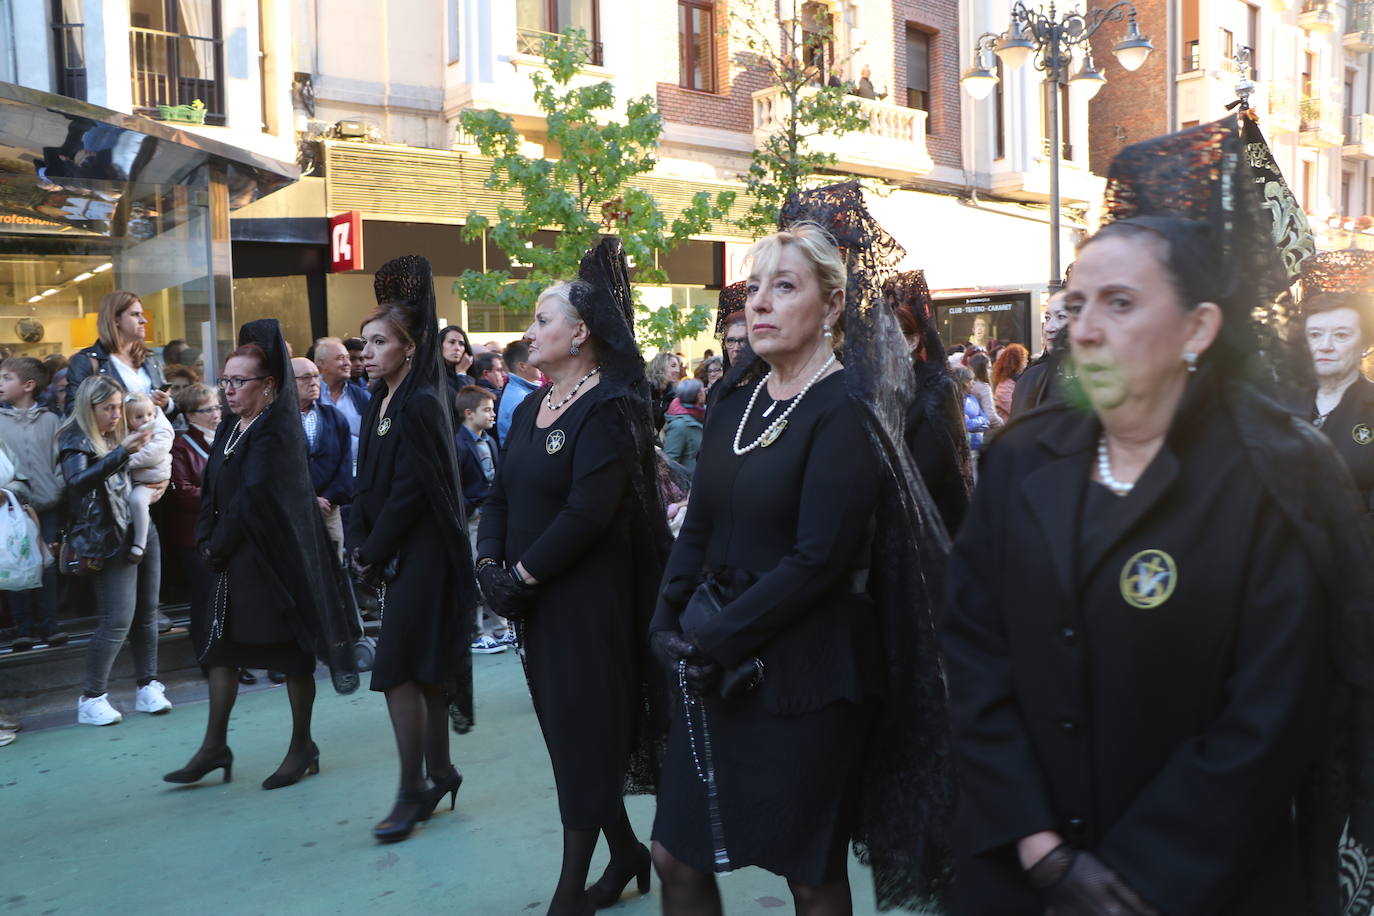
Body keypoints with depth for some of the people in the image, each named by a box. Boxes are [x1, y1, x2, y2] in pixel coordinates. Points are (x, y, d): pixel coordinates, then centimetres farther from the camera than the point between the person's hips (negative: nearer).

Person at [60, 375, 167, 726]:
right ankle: (92, 698, 1)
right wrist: (122, 453, -38)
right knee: (118, 619, -10)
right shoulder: (76, 441, -8)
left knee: (147, 612, 7)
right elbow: (78, 481, -28)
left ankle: (148, 685, 15)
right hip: (111, 538, -7)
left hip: (141, 529, 7)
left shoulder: (116, 436, 14)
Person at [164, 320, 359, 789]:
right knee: (219, 644, 11)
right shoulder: (229, 429, 11)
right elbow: (210, 490, 11)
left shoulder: (275, 430, -14)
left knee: (291, 651, 3)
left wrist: (218, 545, -12)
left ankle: (302, 747, 16)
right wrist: (206, 541, -1)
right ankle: (214, 746, 22)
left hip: (275, 557, -8)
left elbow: (254, 496, -19)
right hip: (232, 558, 9)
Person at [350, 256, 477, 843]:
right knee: (422, 667, 14)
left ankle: (414, 790, 5)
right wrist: (360, 544, 2)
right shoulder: (381, 403, 12)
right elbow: (368, 483, 13)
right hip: (394, 556, 9)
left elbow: (410, 490, -18)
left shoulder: (421, 405, -15)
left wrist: (374, 553, -11)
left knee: (398, 668, -6)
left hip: (421, 554, -9)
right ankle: (439, 773, 26)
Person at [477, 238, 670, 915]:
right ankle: (626, 851, 33)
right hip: (534, 603, 8)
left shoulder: (607, 408, -14)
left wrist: (523, 575, -17)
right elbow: (500, 495, 11)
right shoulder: (529, 411, 13)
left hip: (589, 600, -8)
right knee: (564, 728, 15)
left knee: (582, 736, 1)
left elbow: (587, 511, -23)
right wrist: (489, 564, -4)